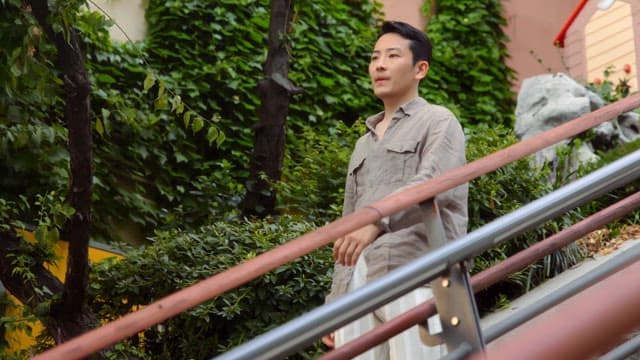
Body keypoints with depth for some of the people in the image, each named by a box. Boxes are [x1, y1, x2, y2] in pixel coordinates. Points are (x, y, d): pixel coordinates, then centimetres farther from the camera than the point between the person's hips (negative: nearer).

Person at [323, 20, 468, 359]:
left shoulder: (438, 122, 7)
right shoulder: (364, 144, 28)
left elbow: (434, 183, -14)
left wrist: (377, 221, -31)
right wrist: (336, 300, 17)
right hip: (359, 281, 6)